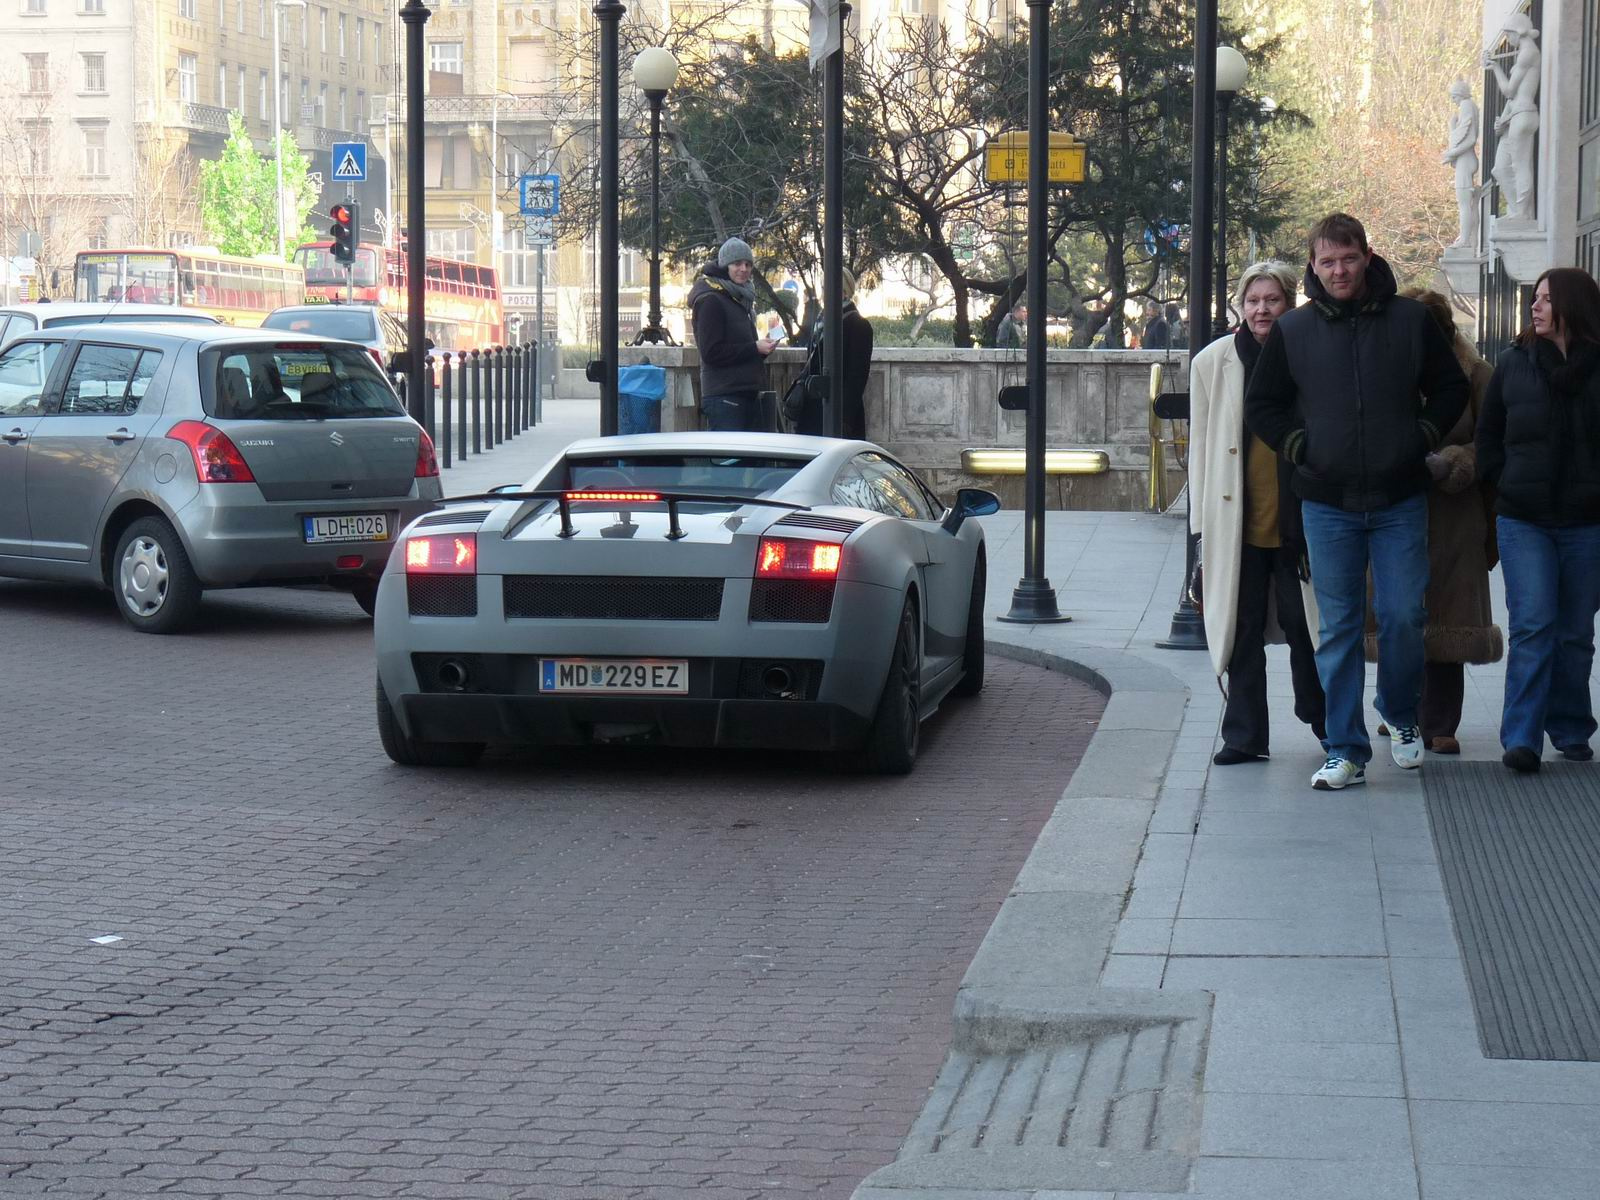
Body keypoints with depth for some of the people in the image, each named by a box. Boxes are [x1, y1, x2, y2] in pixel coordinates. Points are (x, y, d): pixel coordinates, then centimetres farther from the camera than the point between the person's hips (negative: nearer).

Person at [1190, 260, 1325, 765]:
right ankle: (1243, 735, 11)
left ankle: (1320, 717, 25)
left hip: (1296, 518, -1)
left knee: (1302, 623, 4)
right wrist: (1203, 525, 4)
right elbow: (1200, 446, 7)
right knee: (1242, 628, 5)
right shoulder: (1213, 362, 4)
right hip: (1236, 522, 1)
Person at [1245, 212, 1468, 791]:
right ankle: (1345, 752, 7)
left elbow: (1451, 388, 12)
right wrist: (1299, 447, -1)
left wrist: (1423, 439, 0)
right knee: (1338, 628, 2)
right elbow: (1261, 405, 11)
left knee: (1403, 617, 0)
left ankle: (1401, 715, 27)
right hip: (1328, 504, 0)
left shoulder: (1411, 320, 2)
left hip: (1400, 502, 0)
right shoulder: (1293, 331, 3)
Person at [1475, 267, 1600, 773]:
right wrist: (1504, 484, 2)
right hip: (1524, 522, 0)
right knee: (1533, 626, -10)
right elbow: (1488, 434, 12)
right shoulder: (1515, 363, 4)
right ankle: (1521, 738, -11)